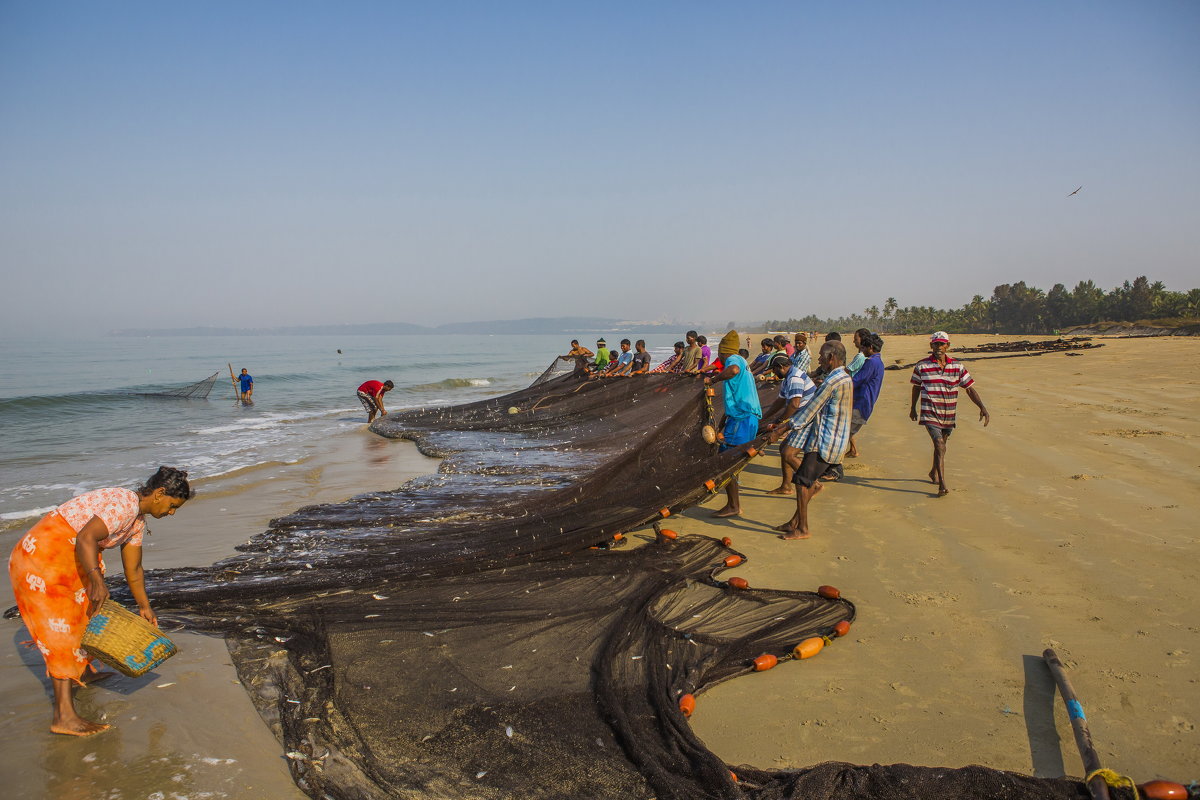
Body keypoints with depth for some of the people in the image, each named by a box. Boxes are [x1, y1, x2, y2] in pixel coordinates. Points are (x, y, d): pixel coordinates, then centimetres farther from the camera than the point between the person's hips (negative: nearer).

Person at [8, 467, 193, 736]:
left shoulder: (137, 521, 11)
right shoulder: (125, 503, -21)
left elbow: (133, 569, 20)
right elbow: (86, 538, -33)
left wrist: (145, 607, 25)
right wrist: (97, 581, -41)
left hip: (68, 560, 11)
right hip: (44, 556, -11)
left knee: (83, 611, 25)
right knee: (61, 625, -12)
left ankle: (82, 673, 49)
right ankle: (64, 716, -14)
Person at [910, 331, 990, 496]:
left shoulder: (958, 366, 0)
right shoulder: (922, 366, -4)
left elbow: (970, 389, 1)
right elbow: (916, 387, 11)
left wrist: (982, 408, -11)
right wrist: (913, 408, 19)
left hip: (949, 416, 4)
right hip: (930, 414, -4)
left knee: (941, 445, 19)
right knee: (940, 446, -18)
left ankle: (933, 473, 44)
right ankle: (942, 485, -18)